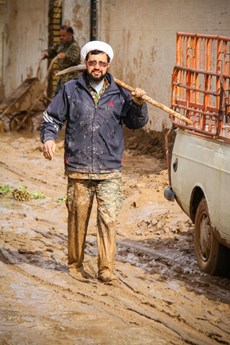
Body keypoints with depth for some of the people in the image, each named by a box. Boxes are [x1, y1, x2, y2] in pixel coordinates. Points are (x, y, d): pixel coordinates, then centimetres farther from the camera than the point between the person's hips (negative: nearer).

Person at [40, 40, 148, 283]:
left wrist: (138, 104, -3)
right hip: (78, 170, 0)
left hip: (110, 171, 0)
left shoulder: (118, 93, 9)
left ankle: (106, 268, -4)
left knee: (108, 219, -8)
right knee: (77, 219, 6)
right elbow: (52, 118, 11)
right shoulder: (70, 90, 7)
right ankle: (75, 264, 20)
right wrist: (49, 138, -7)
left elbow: (136, 123, 16)